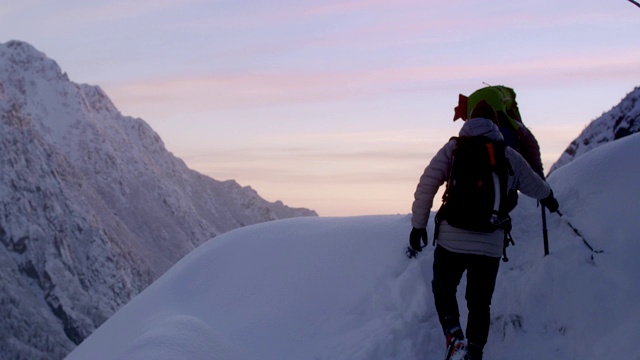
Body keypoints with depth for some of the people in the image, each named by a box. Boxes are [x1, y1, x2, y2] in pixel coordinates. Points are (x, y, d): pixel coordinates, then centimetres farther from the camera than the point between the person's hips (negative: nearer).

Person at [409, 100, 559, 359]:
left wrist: (418, 224, 4)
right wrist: (549, 199, 47)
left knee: (443, 290, 19)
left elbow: (426, 185, -4)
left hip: (451, 240, -1)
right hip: (490, 246, 1)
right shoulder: (510, 156, 8)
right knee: (480, 304, 15)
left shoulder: (453, 148, 3)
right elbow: (535, 187, 24)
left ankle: (453, 334, -2)